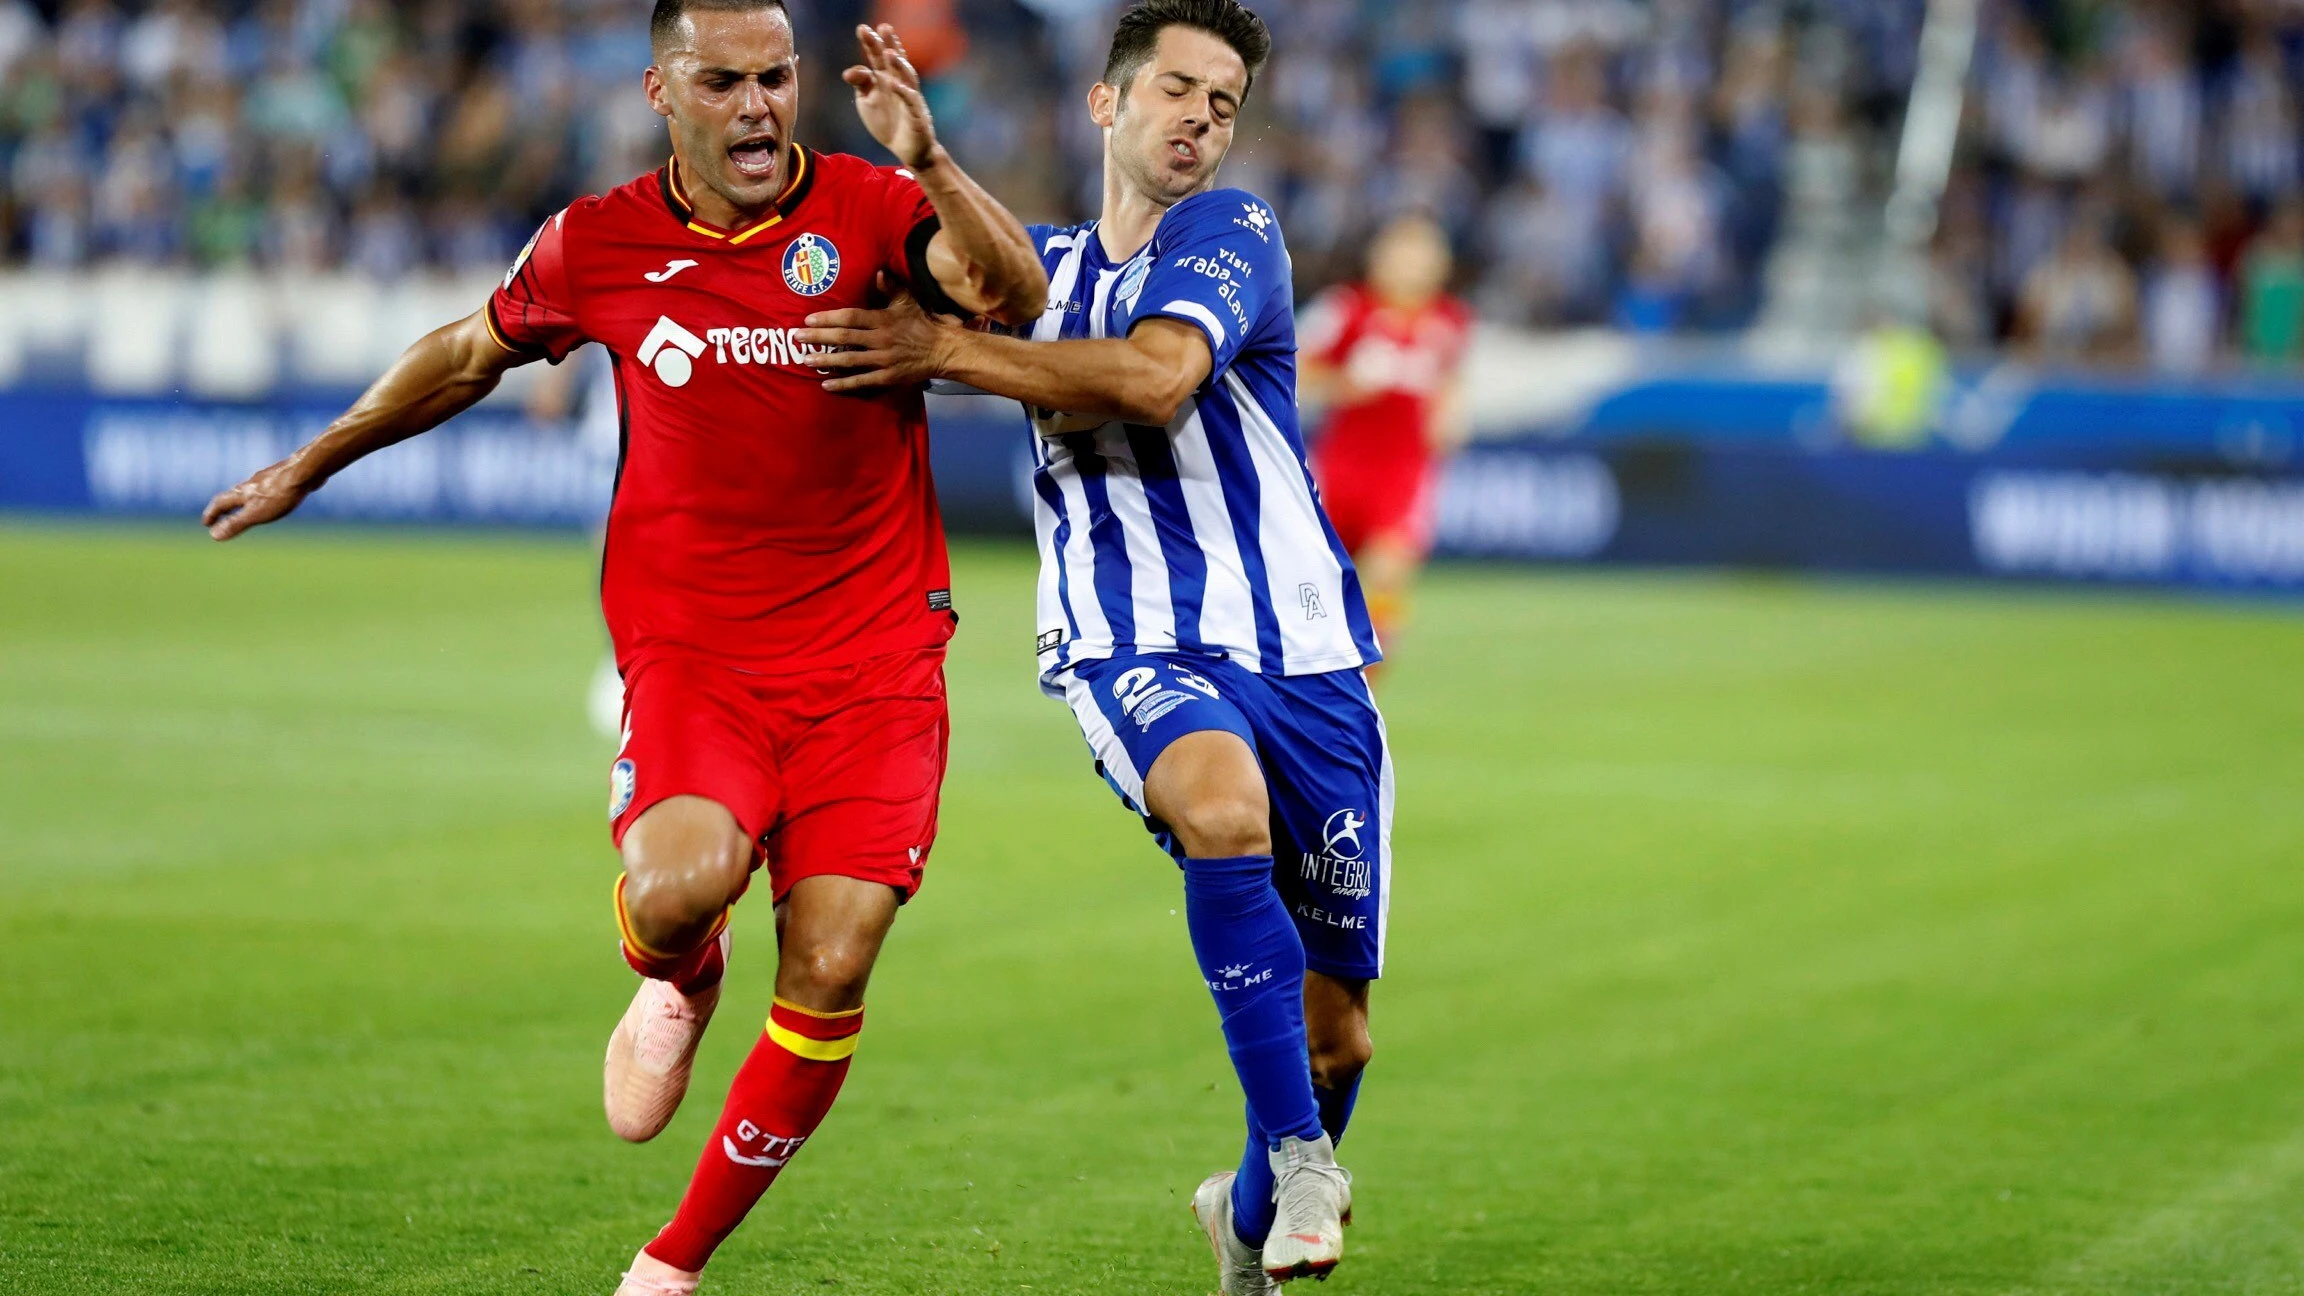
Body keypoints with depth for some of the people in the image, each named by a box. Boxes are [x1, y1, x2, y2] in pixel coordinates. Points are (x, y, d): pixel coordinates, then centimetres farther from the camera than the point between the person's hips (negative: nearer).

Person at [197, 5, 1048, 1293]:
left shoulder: (869, 211, -4)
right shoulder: (598, 245, 1)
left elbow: (1013, 294, -23)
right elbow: (471, 352, 21)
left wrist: (929, 166, -39)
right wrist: (310, 466, 29)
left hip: (873, 656, 0)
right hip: (692, 648, 0)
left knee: (828, 976, -8)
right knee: (679, 885, -29)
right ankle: (676, 984, 11)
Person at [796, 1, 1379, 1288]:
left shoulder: (1233, 231, -1)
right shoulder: (1050, 264, 18)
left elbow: (1156, 376, -19)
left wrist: (947, 349, -20)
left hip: (1301, 651, -1)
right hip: (1137, 649, 1)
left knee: (1335, 1034, 4)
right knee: (1222, 803, -36)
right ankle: (1299, 1162, -27)